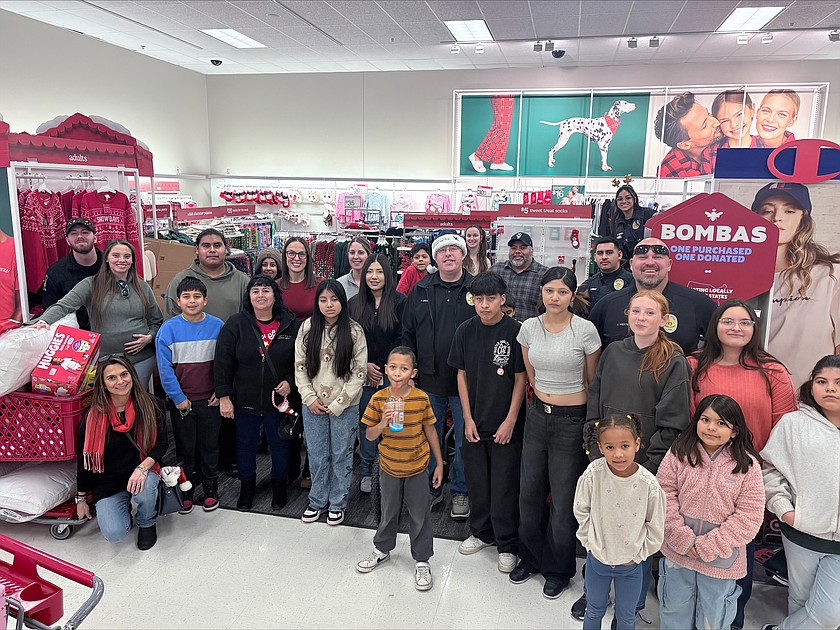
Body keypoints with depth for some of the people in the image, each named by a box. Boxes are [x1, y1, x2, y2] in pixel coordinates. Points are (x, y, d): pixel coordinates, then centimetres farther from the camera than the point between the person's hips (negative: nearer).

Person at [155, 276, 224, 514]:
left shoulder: (217, 326, -5)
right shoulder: (168, 329, -8)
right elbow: (165, 368, -7)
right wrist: (178, 398, -9)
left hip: (210, 400, 1)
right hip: (181, 401, 0)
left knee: (210, 445, 13)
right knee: (185, 448, 13)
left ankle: (210, 489, 29)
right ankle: (186, 491, 29)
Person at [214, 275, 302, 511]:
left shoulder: (291, 325, -4)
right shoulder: (236, 324, -6)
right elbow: (222, 362, -6)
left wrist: (290, 382, -10)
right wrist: (224, 397, -9)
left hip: (279, 400, 0)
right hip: (245, 401, 0)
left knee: (280, 445, 15)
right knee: (245, 445, 16)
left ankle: (279, 484, 39)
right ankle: (247, 486, 38)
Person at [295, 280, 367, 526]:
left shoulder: (354, 331, -9)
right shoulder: (307, 328, -2)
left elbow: (359, 372, -8)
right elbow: (299, 366, 2)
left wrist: (338, 404, -11)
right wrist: (310, 398, -7)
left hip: (344, 407, -2)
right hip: (313, 405, 2)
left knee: (341, 457, 10)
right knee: (317, 457, 14)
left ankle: (337, 505, 28)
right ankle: (317, 502, 32)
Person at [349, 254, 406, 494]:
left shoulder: (400, 302, -4)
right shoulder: (354, 304, 7)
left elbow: (403, 340, -7)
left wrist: (383, 368, -10)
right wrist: (365, 366, -5)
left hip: (391, 375, -3)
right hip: (363, 374, 3)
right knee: (366, 423, 9)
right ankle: (367, 472, 22)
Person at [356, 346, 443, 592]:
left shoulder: (421, 398, -13)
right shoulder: (378, 399, -12)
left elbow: (430, 430, -2)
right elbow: (370, 436, -7)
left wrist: (439, 463, 1)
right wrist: (383, 423, -28)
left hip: (417, 467, -1)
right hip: (389, 467, 1)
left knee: (420, 515, 10)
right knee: (389, 512, 20)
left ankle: (422, 561, 28)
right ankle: (382, 549, 43)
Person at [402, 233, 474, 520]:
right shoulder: (421, 291, 5)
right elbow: (408, 333, 9)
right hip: (429, 381, 2)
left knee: (465, 439, 10)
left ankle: (460, 492, 28)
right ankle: (430, 488, 32)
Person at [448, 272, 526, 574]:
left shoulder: (515, 331, -12)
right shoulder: (466, 331, -1)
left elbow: (520, 379, -8)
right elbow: (462, 375, 4)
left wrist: (510, 421, -9)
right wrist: (468, 418, 0)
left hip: (506, 424, -4)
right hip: (475, 422, 4)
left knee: (504, 487, 5)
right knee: (476, 482, 16)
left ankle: (507, 545, 23)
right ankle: (482, 532, 36)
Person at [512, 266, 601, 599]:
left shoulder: (585, 330, -12)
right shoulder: (529, 327, -1)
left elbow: (592, 381, -1)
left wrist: (592, 422, 5)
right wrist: (544, 397, 14)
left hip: (571, 421, -4)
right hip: (537, 415, 4)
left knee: (563, 498, 7)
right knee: (529, 491, 13)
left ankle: (559, 568, 29)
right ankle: (531, 556, 36)